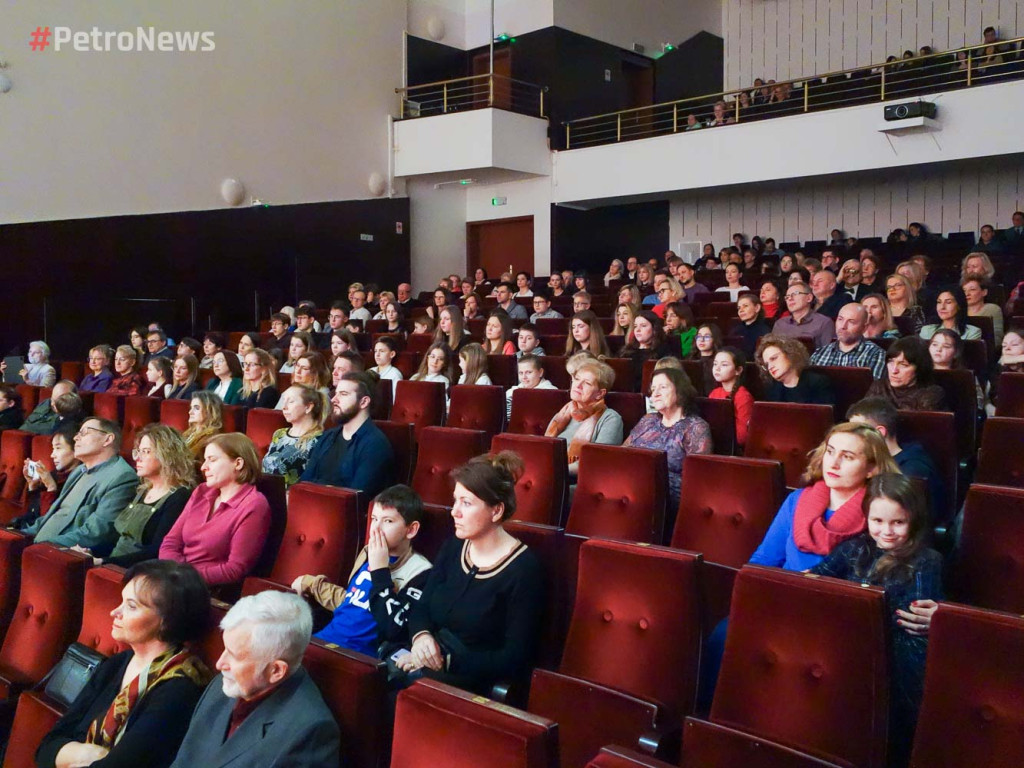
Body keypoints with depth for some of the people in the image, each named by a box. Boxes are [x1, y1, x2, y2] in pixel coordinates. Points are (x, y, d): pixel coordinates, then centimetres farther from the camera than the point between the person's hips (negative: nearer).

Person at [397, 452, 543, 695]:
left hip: (478, 685, -6)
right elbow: (421, 608, 11)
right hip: (427, 665, 6)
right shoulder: (452, 547, 8)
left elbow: (515, 658, -12)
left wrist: (445, 660, -19)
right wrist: (421, 636, -13)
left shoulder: (523, 570, -11)